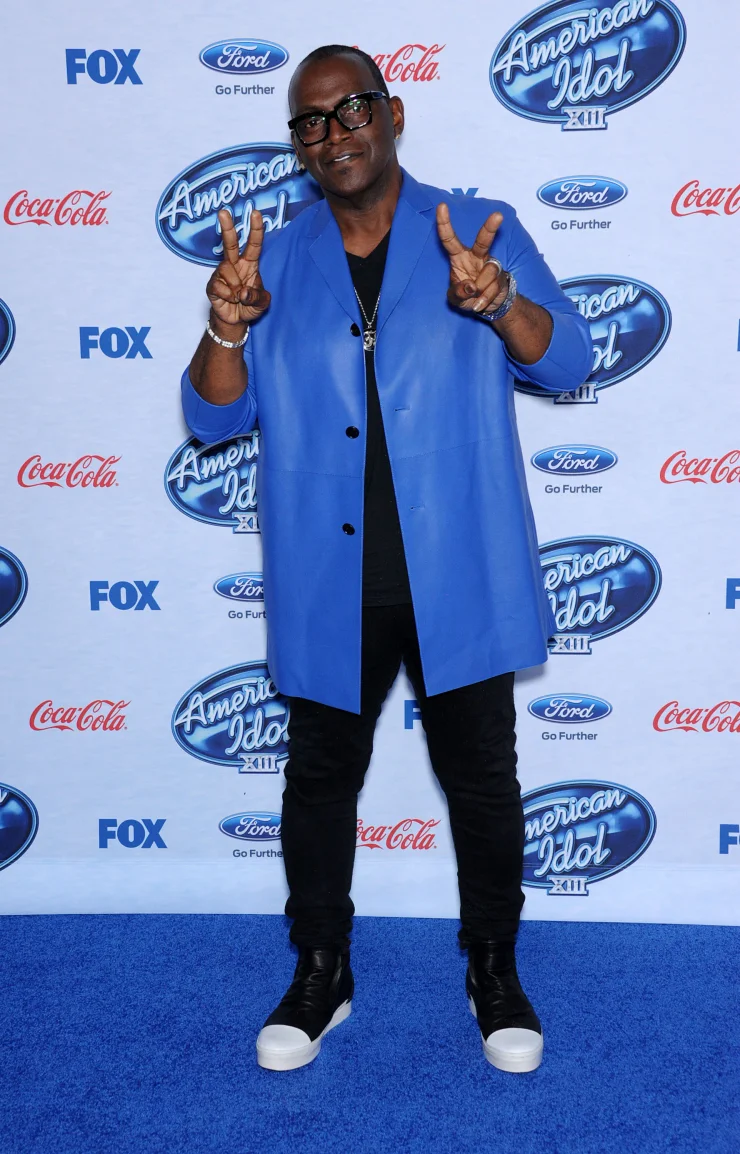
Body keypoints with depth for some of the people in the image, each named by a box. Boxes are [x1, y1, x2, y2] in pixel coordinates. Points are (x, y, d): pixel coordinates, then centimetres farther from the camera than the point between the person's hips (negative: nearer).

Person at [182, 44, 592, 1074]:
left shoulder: (485, 231, 3)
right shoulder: (277, 262, 8)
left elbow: (566, 359, -5)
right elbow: (216, 417, 3)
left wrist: (497, 302, -26)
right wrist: (225, 329, -18)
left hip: (458, 576, -2)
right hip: (329, 587, 2)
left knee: (482, 779, 10)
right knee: (321, 779, 13)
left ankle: (494, 969, 32)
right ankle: (321, 973, 33)